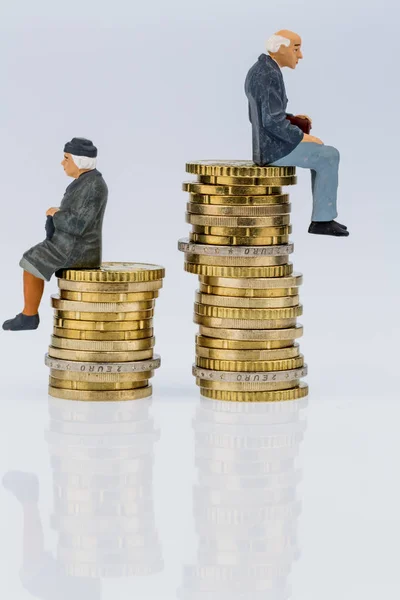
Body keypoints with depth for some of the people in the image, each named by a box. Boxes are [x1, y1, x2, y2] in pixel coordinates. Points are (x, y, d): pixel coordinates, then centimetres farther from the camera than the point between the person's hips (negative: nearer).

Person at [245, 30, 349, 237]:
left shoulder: (257, 73, 12)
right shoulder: (270, 76, -22)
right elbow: (273, 122, -26)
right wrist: (304, 137, -13)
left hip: (266, 146, 10)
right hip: (276, 149, -10)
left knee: (323, 154, 22)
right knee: (330, 157, 0)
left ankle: (323, 215, 21)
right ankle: (322, 219, 7)